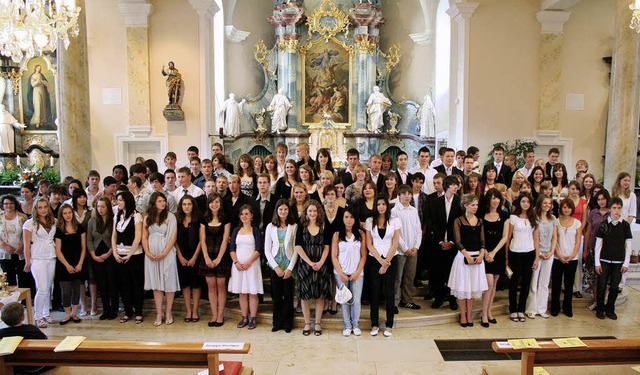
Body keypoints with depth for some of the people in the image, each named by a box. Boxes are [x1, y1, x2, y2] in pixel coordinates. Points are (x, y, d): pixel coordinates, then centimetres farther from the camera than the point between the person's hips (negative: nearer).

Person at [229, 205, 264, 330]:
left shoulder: (255, 230, 0)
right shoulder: (236, 230, 11)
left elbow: (259, 249, -6)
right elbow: (232, 248, 7)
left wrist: (248, 263, -15)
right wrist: (236, 262, -9)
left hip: (252, 264, -3)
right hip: (238, 265, 3)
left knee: (253, 293, 0)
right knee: (242, 293, 8)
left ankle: (253, 318, 8)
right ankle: (244, 318, 16)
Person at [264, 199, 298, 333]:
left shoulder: (294, 227, -2)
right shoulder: (270, 227, 3)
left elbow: (296, 249, -3)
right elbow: (267, 250, 2)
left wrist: (290, 268, -8)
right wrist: (276, 267, -6)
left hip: (289, 266, -1)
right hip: (275, 266, 1)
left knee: (288, 295, 5)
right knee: (277, 295, 7)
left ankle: (287, 323, 18)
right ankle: (277, 323, 20)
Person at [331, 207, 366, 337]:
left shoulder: (361, 234, 5)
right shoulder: (337, 235, 4)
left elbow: (363, 255, 3)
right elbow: (334, 256, 1)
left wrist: (357, 272, -6)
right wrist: (341, 273, -6)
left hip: (357, 273, 0)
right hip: (341, 272, 0)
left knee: (356, 300, -1)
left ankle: (355, 325, 14)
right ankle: (347, 326, 14)